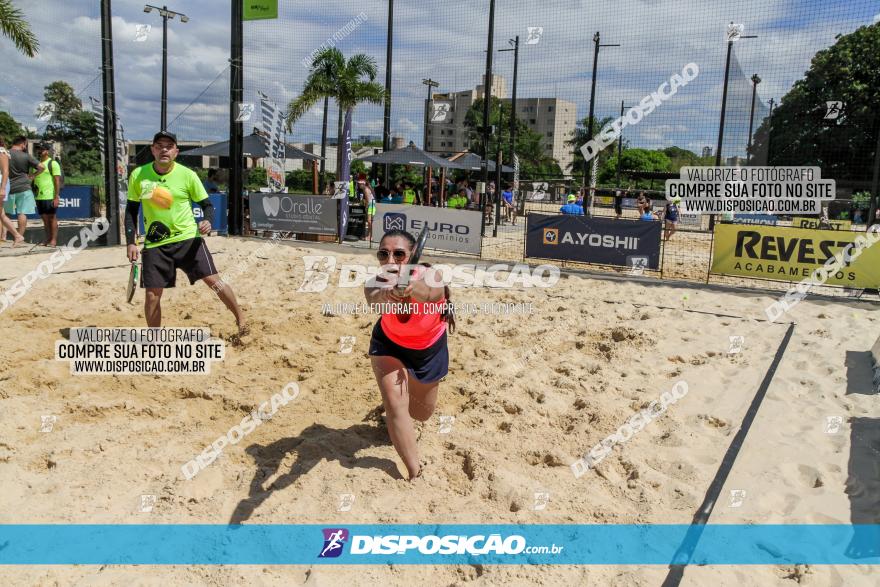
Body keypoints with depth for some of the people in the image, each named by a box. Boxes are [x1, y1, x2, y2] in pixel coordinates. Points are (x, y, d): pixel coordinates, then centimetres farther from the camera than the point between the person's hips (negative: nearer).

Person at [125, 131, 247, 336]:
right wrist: (130, 242, 3)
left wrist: (207, 221, -20)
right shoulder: (138, 175, 0)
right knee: (152, 296, 1)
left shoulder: (187, 175, -4)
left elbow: (207, 204, 3)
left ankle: (240, 318, 11)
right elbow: (131, 210, 9)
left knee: (214, 281, -10)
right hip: (155, 244, 2)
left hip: (188, 238, -1)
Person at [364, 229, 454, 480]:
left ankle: (391, 405, 54)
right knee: (396, 406, -19)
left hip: (429, 349, 1)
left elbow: (429, 292, -62)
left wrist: (414, 289, -86)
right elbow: (373, 297, -59)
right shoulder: (376, 283, -34)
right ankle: (415, 473, -2)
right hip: (389, 344, 0)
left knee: (422, 414, 18)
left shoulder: (430, 275, -37)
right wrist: (385, 295, -84)